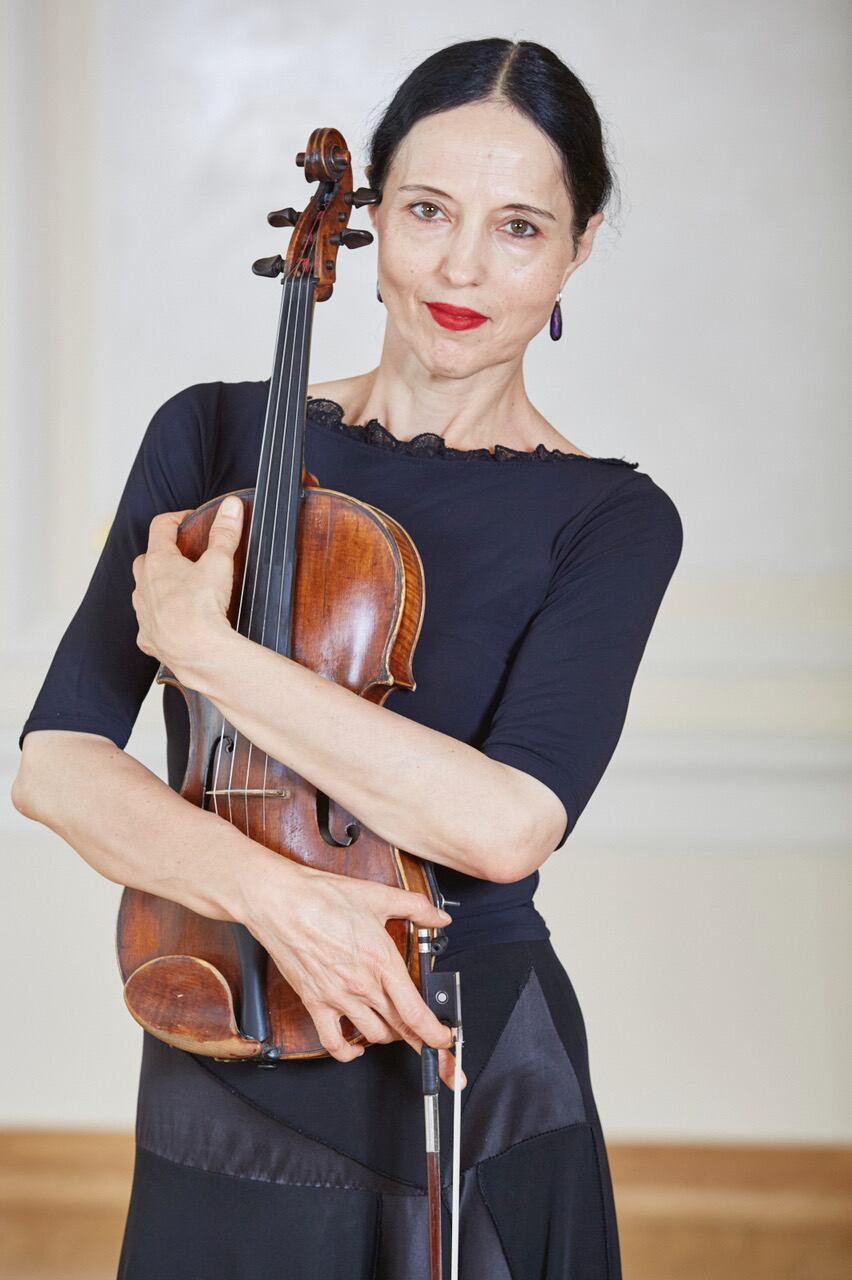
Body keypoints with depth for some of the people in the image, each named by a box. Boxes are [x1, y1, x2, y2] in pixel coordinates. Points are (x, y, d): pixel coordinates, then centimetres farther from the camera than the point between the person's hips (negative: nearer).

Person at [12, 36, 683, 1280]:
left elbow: (508, 824, -22)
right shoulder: (214, 436, 1)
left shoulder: (612, 520, -6)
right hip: (223, 1104, 2)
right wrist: (269, 888, -25)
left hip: (473, 1096, -2)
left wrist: (202, 645, -19)